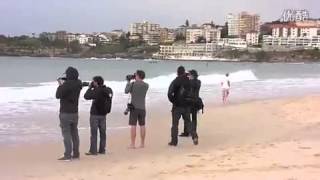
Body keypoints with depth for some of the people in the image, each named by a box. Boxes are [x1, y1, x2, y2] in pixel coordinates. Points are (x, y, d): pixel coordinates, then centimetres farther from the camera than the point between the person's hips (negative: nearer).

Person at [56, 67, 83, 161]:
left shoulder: (67, 84, -20)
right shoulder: (78, 84, 2)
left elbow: (58, 95, -14)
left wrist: (60, 85, -1)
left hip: (65, 113, -7)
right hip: (75, 112, 7)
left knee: (66, 134, -3)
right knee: (74, 133, 14)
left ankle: (67, 155, -3)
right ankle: (76, 154, 20)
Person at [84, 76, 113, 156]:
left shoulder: (96, 91, -18)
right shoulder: (108, 90, 4)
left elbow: (86, 96, -14)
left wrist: (90, 87, -3)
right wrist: (94, 88, 9)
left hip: (95, 114, -7)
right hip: (103, 114, 7)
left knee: (94, 132, -2)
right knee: (102, 132, 11)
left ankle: (93, 150, 0)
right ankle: (102, 150, 15)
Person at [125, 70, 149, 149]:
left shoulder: (133, 84, -10)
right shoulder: (146, 85, 2)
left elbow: (126, 91, 2)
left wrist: (128, 81, 13)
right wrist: (136, 80, 18)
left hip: (134, 107, -3)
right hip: (142, 108, 4)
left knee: (133, 126, -1)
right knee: (142, 126, 9)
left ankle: (132, 144, 0)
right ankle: (142, 143, 13)